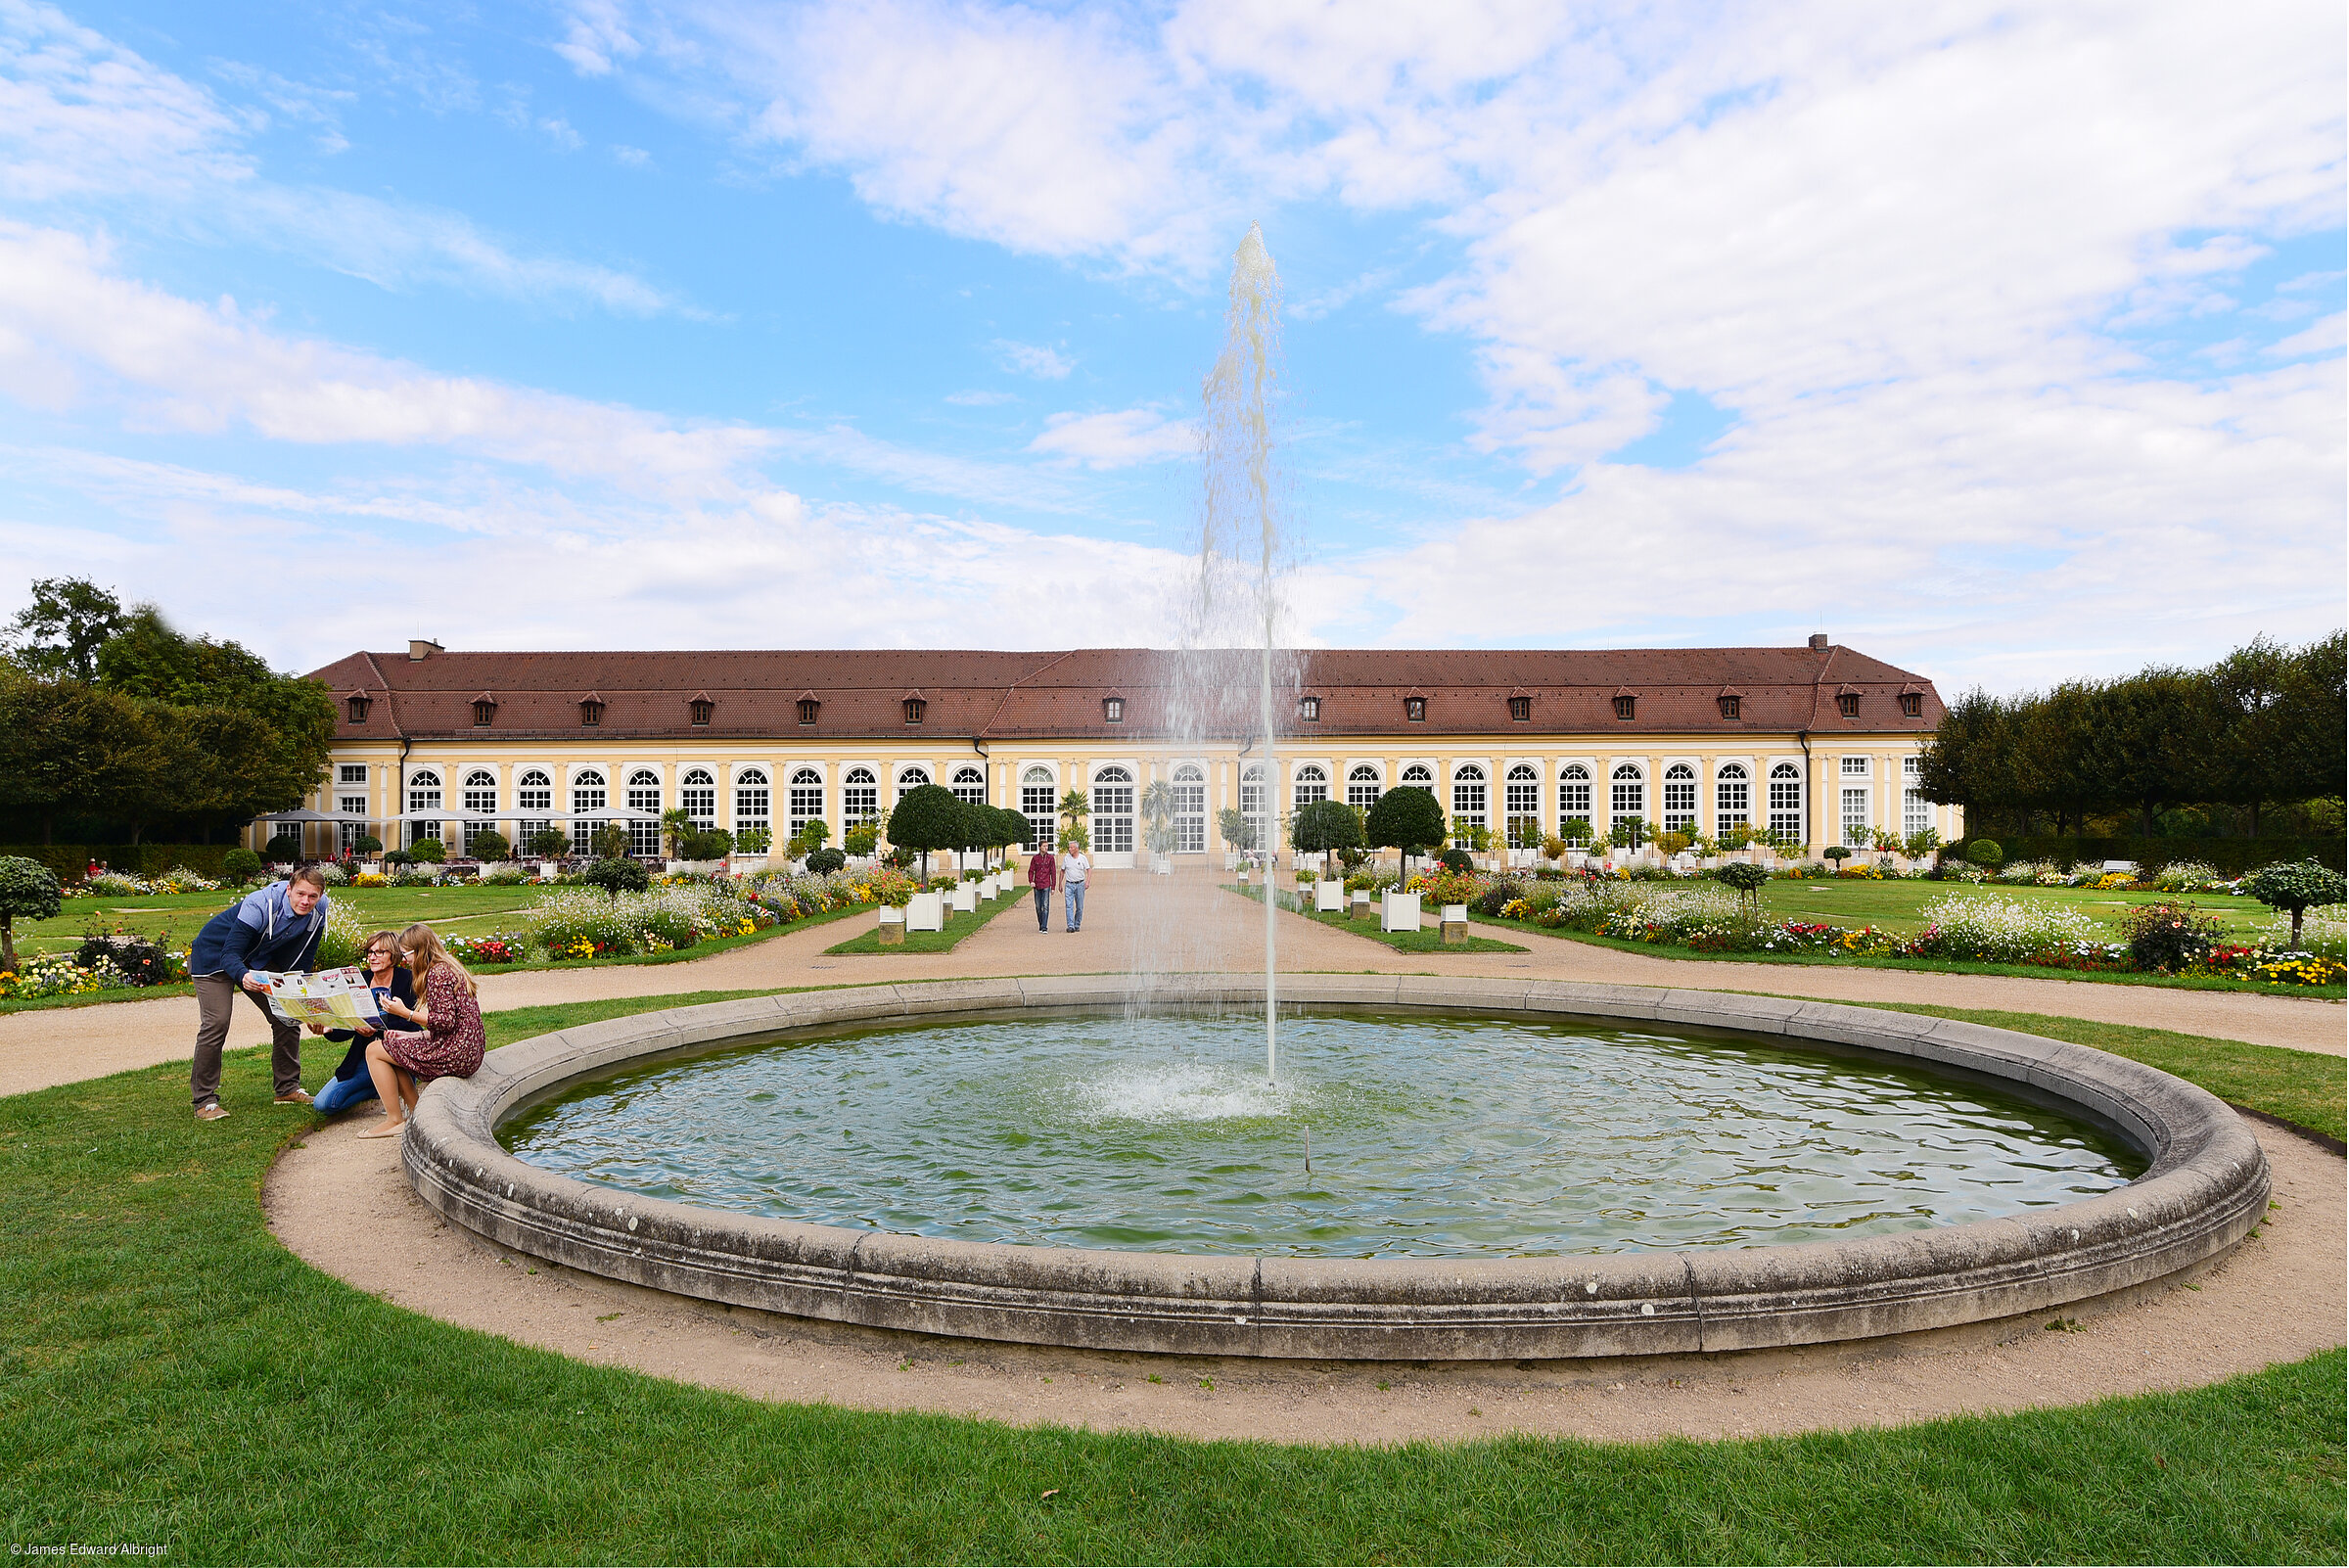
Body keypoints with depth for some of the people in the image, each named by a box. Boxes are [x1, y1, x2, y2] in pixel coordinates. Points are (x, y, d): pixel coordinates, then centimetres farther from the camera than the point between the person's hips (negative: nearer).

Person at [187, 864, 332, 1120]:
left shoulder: (318, 910, -18)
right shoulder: (260, 905, -36)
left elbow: (305, 956, -3)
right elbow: (230, 954, -38)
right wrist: (243, 975, -58)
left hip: (259, 960, 6)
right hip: (215, 956, -6)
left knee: (288, 1017, 0)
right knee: (216, 1023, -17)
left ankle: (288, 1089, 12)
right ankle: (205, 1100, -5)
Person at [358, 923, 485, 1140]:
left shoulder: (437, 972, -14)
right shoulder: (449, 968, 16)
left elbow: (446, 1021, -21)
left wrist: (406, 1013, -15)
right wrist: (419, 1035, 12)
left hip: (454, 1056, -10)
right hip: (467, 1052, 10)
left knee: (374, 1050, 3)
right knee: (390, 1039, 23)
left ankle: (395, 1121, 5)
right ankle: (415, 1115, 18)